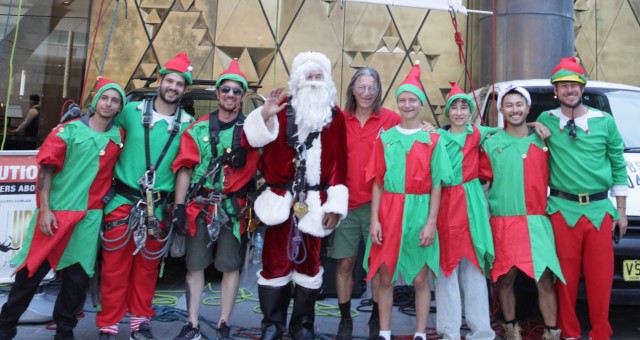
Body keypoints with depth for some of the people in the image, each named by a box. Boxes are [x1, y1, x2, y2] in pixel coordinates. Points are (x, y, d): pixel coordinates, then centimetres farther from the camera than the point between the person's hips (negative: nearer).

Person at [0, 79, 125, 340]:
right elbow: (46, 169, -4)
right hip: (55, 213, -2)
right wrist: (45, 209, -10)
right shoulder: (68, 130, -2)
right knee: (31, 272, 5)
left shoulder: (119, 137, 7)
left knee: (77, 279, 6)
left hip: (89, 218, 2)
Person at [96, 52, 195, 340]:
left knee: (147, 267, 10)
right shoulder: (132, 111, 1)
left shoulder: (188, 124, 2)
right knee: (115, 266, 2)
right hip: (123, 201, -1)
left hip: (158, 207, 1)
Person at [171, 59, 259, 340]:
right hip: (200, 205, 2)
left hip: (233, 207, -1)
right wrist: (179, 205, -2)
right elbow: (185, 167, 5)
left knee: (231, 266, 5)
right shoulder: (199, 128, 7)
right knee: (195, 265, 8)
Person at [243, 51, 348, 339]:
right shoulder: (283, 109, 4)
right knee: (275, 260, 6)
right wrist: (265, 115, -25)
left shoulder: (335, 116, 5)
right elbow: (253, 139, -7)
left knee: (309, 260, 9)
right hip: (281, 199, 0)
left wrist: (336, 204, -4)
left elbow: (339, 162, 1)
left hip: (315, 202, 1)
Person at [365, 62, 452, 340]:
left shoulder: (433, 140, 2)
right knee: (385, 277, 7)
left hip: (419, 213, -1)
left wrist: (431, 222, -8)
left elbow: (436, 185, 0)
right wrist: (374, 219, -3)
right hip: (389, 212, 2)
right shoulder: (385, 138, 7)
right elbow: (377, 183, 4)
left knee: (420, 278, 7)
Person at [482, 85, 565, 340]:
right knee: (505, 279, 7)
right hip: (503, 223, -1)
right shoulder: (491, 144, 4)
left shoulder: (542, 141, 10)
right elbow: (483, 183, 3)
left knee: (545, 279, -2)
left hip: (537, 221, 1)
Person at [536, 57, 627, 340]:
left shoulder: (605, 121, 5)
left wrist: (621, 211, 8)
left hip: (599, 209, 1)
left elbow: (619, 166, 9)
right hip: (562, 209, -1)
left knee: (600, 276, 4)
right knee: (566, 275, 5)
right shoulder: (546, 121, 3)